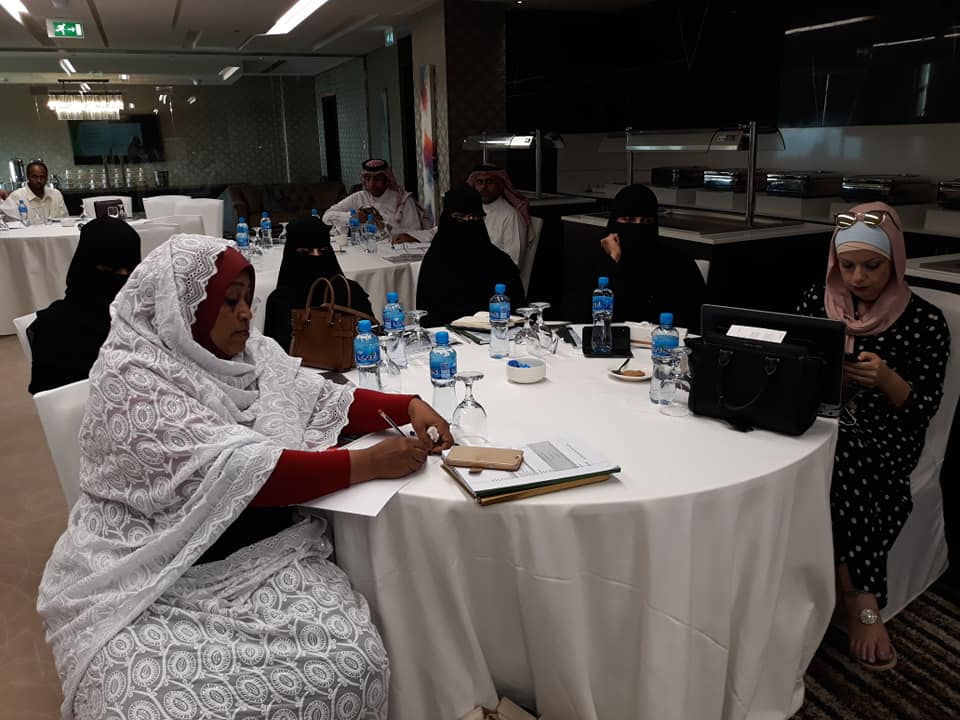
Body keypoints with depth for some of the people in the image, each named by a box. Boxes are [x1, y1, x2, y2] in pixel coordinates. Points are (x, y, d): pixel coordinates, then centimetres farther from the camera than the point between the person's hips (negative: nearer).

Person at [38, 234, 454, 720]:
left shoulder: (248, 352, 6)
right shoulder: (131, 378, -15)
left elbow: (326, 400, 11)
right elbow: (239, 473, -25)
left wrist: (410, 406, -6)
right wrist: (368, 464, -25)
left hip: (255, 553, 5)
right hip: (153, 578, -4)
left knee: (351, 663, -17)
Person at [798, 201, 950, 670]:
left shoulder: (924, 321, 0)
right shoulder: (817, 300, 8)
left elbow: (921, 409, -2)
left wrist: (886, 378, -21)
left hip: (883, 439, -2)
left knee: (833, 459, -34)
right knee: (828, 465, -32)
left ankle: (853, 598, -23)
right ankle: (862, 600, -24)